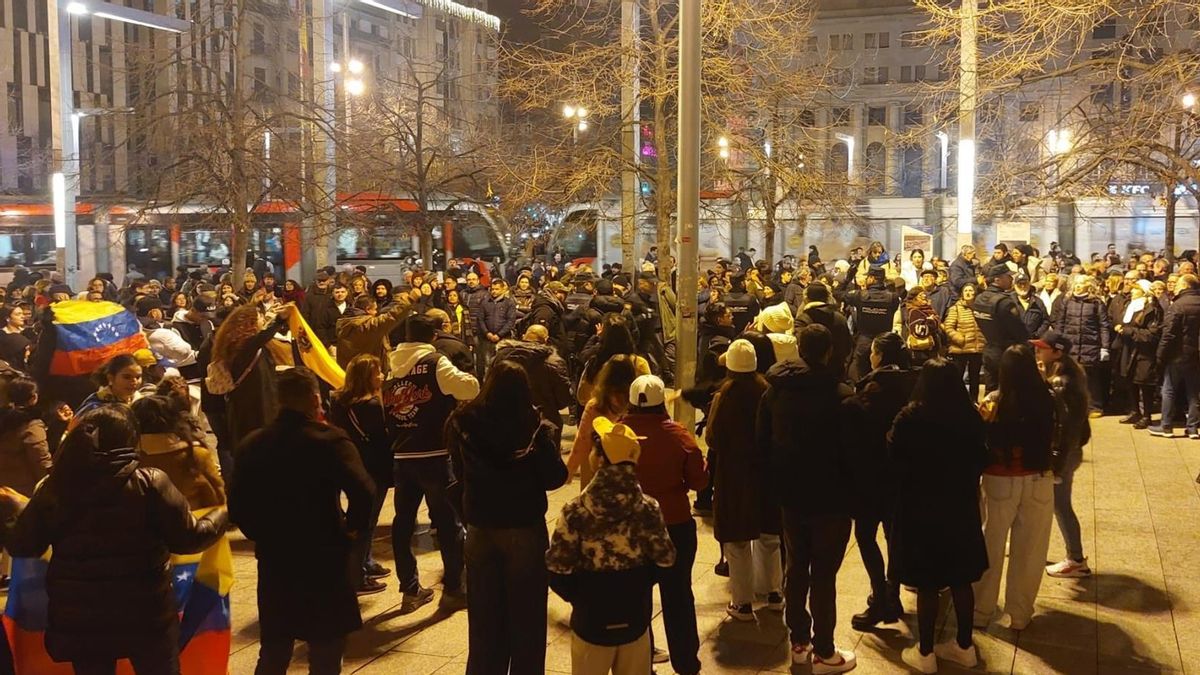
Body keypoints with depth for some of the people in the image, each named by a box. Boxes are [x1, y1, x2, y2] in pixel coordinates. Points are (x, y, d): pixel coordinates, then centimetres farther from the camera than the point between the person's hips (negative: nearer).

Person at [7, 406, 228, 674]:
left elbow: (20, 546, 4)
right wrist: (223, 513, 8)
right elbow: (188, 538, -10)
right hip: (145, 616, -2)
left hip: (79, 620, 3)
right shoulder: (149, 482, -11)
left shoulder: (55, 487, -2)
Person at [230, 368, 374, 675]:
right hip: (325, 558, -4)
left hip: (273, 559, 5)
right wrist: (353, 529, -9)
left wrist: (262, 536, 14)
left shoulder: (252, 443, 2)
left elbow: (237, 505, 2)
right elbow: (363, 491, -25)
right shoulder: (329, 439, -13)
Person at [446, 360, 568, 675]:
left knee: (485, 617, 17)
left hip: (479, 531, 3)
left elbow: (460, 474, 5)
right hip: (526, 530, -2)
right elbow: (555, 478, -8)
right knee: (526, 617, 12)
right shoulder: (534, 426, -16)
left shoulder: (463, 424, -8)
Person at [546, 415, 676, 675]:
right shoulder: (648, 508, -12)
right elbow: (664, 561, -4)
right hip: (635, 619, 2)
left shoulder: (575, 512, -18)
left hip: (591, 620, -2)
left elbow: (558, 570, -14)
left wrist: (579, 597, 5)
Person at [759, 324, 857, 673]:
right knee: (824, 573, 2)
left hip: (791, 493, 5)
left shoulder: (775, 390, 0)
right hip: (829, 496, -5)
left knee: (796, 567, 17)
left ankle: (799, 641, 26)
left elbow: (763, 439, 7)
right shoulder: (839, 395, -19)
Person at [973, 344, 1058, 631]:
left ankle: (981, 611, 22)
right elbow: (1053, 440, -1)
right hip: (1038, 481, 1)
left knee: (991, 547, 13)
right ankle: (1020, 613, 23)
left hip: (1000, 481, -1)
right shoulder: (1046, 401, -8)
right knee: (1028, 550, 13)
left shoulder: (993, 402, -14)